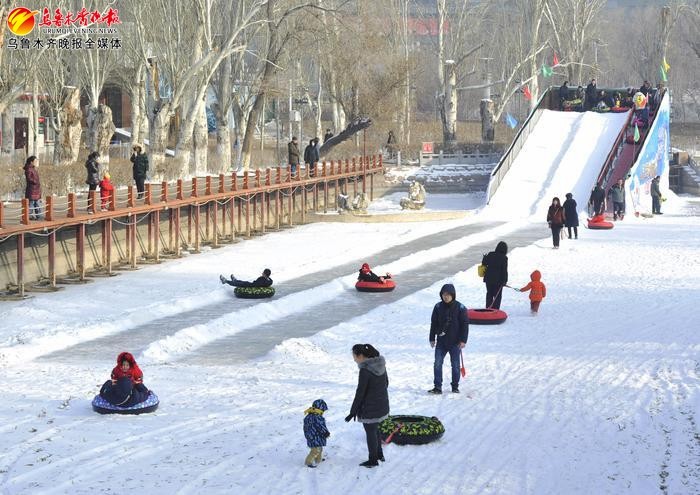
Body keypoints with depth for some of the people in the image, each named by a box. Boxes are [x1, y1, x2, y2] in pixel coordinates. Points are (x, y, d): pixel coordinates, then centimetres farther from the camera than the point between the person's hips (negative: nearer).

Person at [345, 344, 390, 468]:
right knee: (375, 429, 27)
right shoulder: (380, 364, -3)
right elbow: (386, 382, 10)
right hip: (382, 405, 8)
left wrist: (353, 412, -13)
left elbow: (360, 393, -22)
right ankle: (379, 454, 39)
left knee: (370, 432, 11)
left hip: (369, 407, -8)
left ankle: (373, 460, 25)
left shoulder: (365, 370, -27)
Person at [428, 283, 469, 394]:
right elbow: (434, 323, 8)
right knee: (437, 364, -5)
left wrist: (463, 340, -9)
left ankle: (455, 386, 20)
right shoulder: (438, 307, 0)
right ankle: (437, 387, -1)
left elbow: (465, 324, -5)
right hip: (441, 342, 2)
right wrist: (432, 338, 6)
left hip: (455, 342, -2)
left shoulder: (460, 308, -7)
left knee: (455, 365, 7)